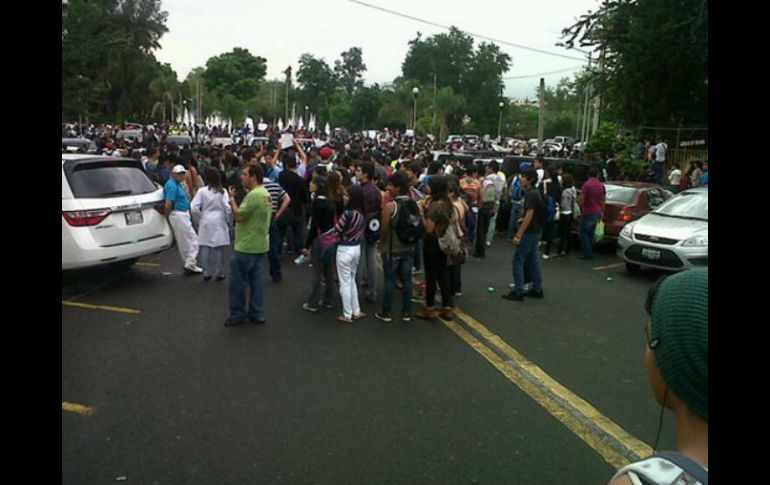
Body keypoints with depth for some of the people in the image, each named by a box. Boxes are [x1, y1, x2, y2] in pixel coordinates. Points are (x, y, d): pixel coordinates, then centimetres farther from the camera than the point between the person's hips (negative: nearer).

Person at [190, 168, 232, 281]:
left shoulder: (202, 191, -3)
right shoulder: (222, 191, -4)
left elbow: (194, 208, -8)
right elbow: (228, 208, -9)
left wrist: (200, 218, 8)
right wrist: (228, 218, 7)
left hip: (205, 222, 1)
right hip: (219, 222, -1)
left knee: (205, 248, 7)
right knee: (219, 248, 4)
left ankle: (206, 273, 11)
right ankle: (219, 273, 8)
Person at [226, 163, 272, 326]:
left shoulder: (254, 194, -20)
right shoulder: (265, 193, 13)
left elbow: (238, 216, -22)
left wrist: (232, 198, -13)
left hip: (246, 246, -10)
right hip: (260, 245, 10)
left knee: (238, 282, 2)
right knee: (257, 281, 12)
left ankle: (238, 314, 12)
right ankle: (257, 314, 17)